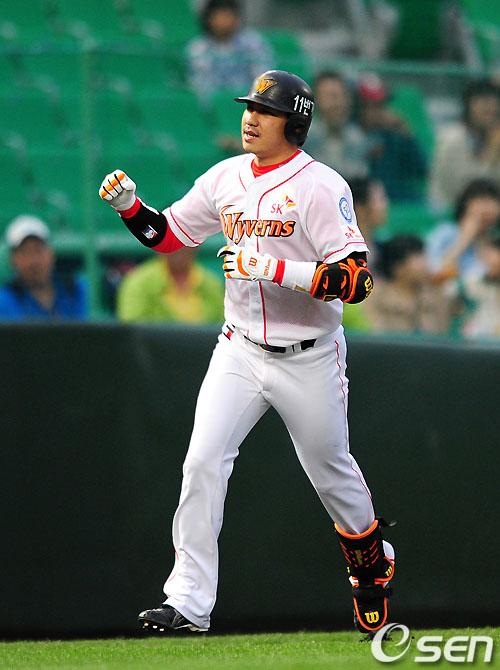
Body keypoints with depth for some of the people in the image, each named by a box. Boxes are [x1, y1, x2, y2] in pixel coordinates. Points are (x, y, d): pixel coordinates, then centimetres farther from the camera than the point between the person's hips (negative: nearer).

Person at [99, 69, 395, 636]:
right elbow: (166, 233, 14)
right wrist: (129, 206, -6)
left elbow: (355, 280, -23)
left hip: (308, 359, -4)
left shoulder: (321, 187, -15)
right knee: (203, 462, -11)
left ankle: (372, 567, 38)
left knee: (331, 472, 10)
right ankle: (188, 603, -11)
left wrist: (273, 269, -29)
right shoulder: (227, 178, 4)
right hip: (239, 350, 4)